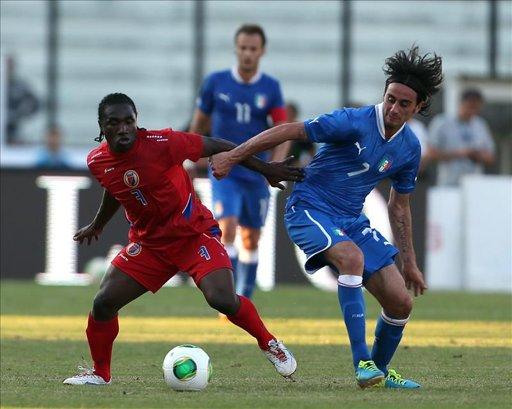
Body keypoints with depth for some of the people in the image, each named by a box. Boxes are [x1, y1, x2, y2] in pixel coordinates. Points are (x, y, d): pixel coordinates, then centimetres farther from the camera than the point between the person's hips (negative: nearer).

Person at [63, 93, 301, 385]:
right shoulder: (97, 161, -6)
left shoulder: (162, 144, -24)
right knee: (103, 303, -7)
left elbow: (216, 147, -12)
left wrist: (266, 169, -6)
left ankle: (270, 344, 4)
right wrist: (97, 226, 37)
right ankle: (100, 373, 15)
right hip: (149, 243, 5)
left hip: (194, 234, -5)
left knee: (223, 300, -24)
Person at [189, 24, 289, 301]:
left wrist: (275, 166, -17)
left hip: (256, 175, 2)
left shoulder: (270, 88, 1)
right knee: (227, 228, -20)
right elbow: (199, 122, 9)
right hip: (224, 173, -2)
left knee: (251, 239, 10)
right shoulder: (215, 82, -2)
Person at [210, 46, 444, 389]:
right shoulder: (355, 123, -19)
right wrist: (231, 157, -21)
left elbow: (399, 207, 15)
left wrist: (409, 262, 18)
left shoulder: (409, 148, 2)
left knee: (401, 302, -1)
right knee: (352, 257, -37)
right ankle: (362, 363, -35)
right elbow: (290, 131, -18)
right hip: (309, 209, -7)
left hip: (351, 220, 7)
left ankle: (380, 370, 26)